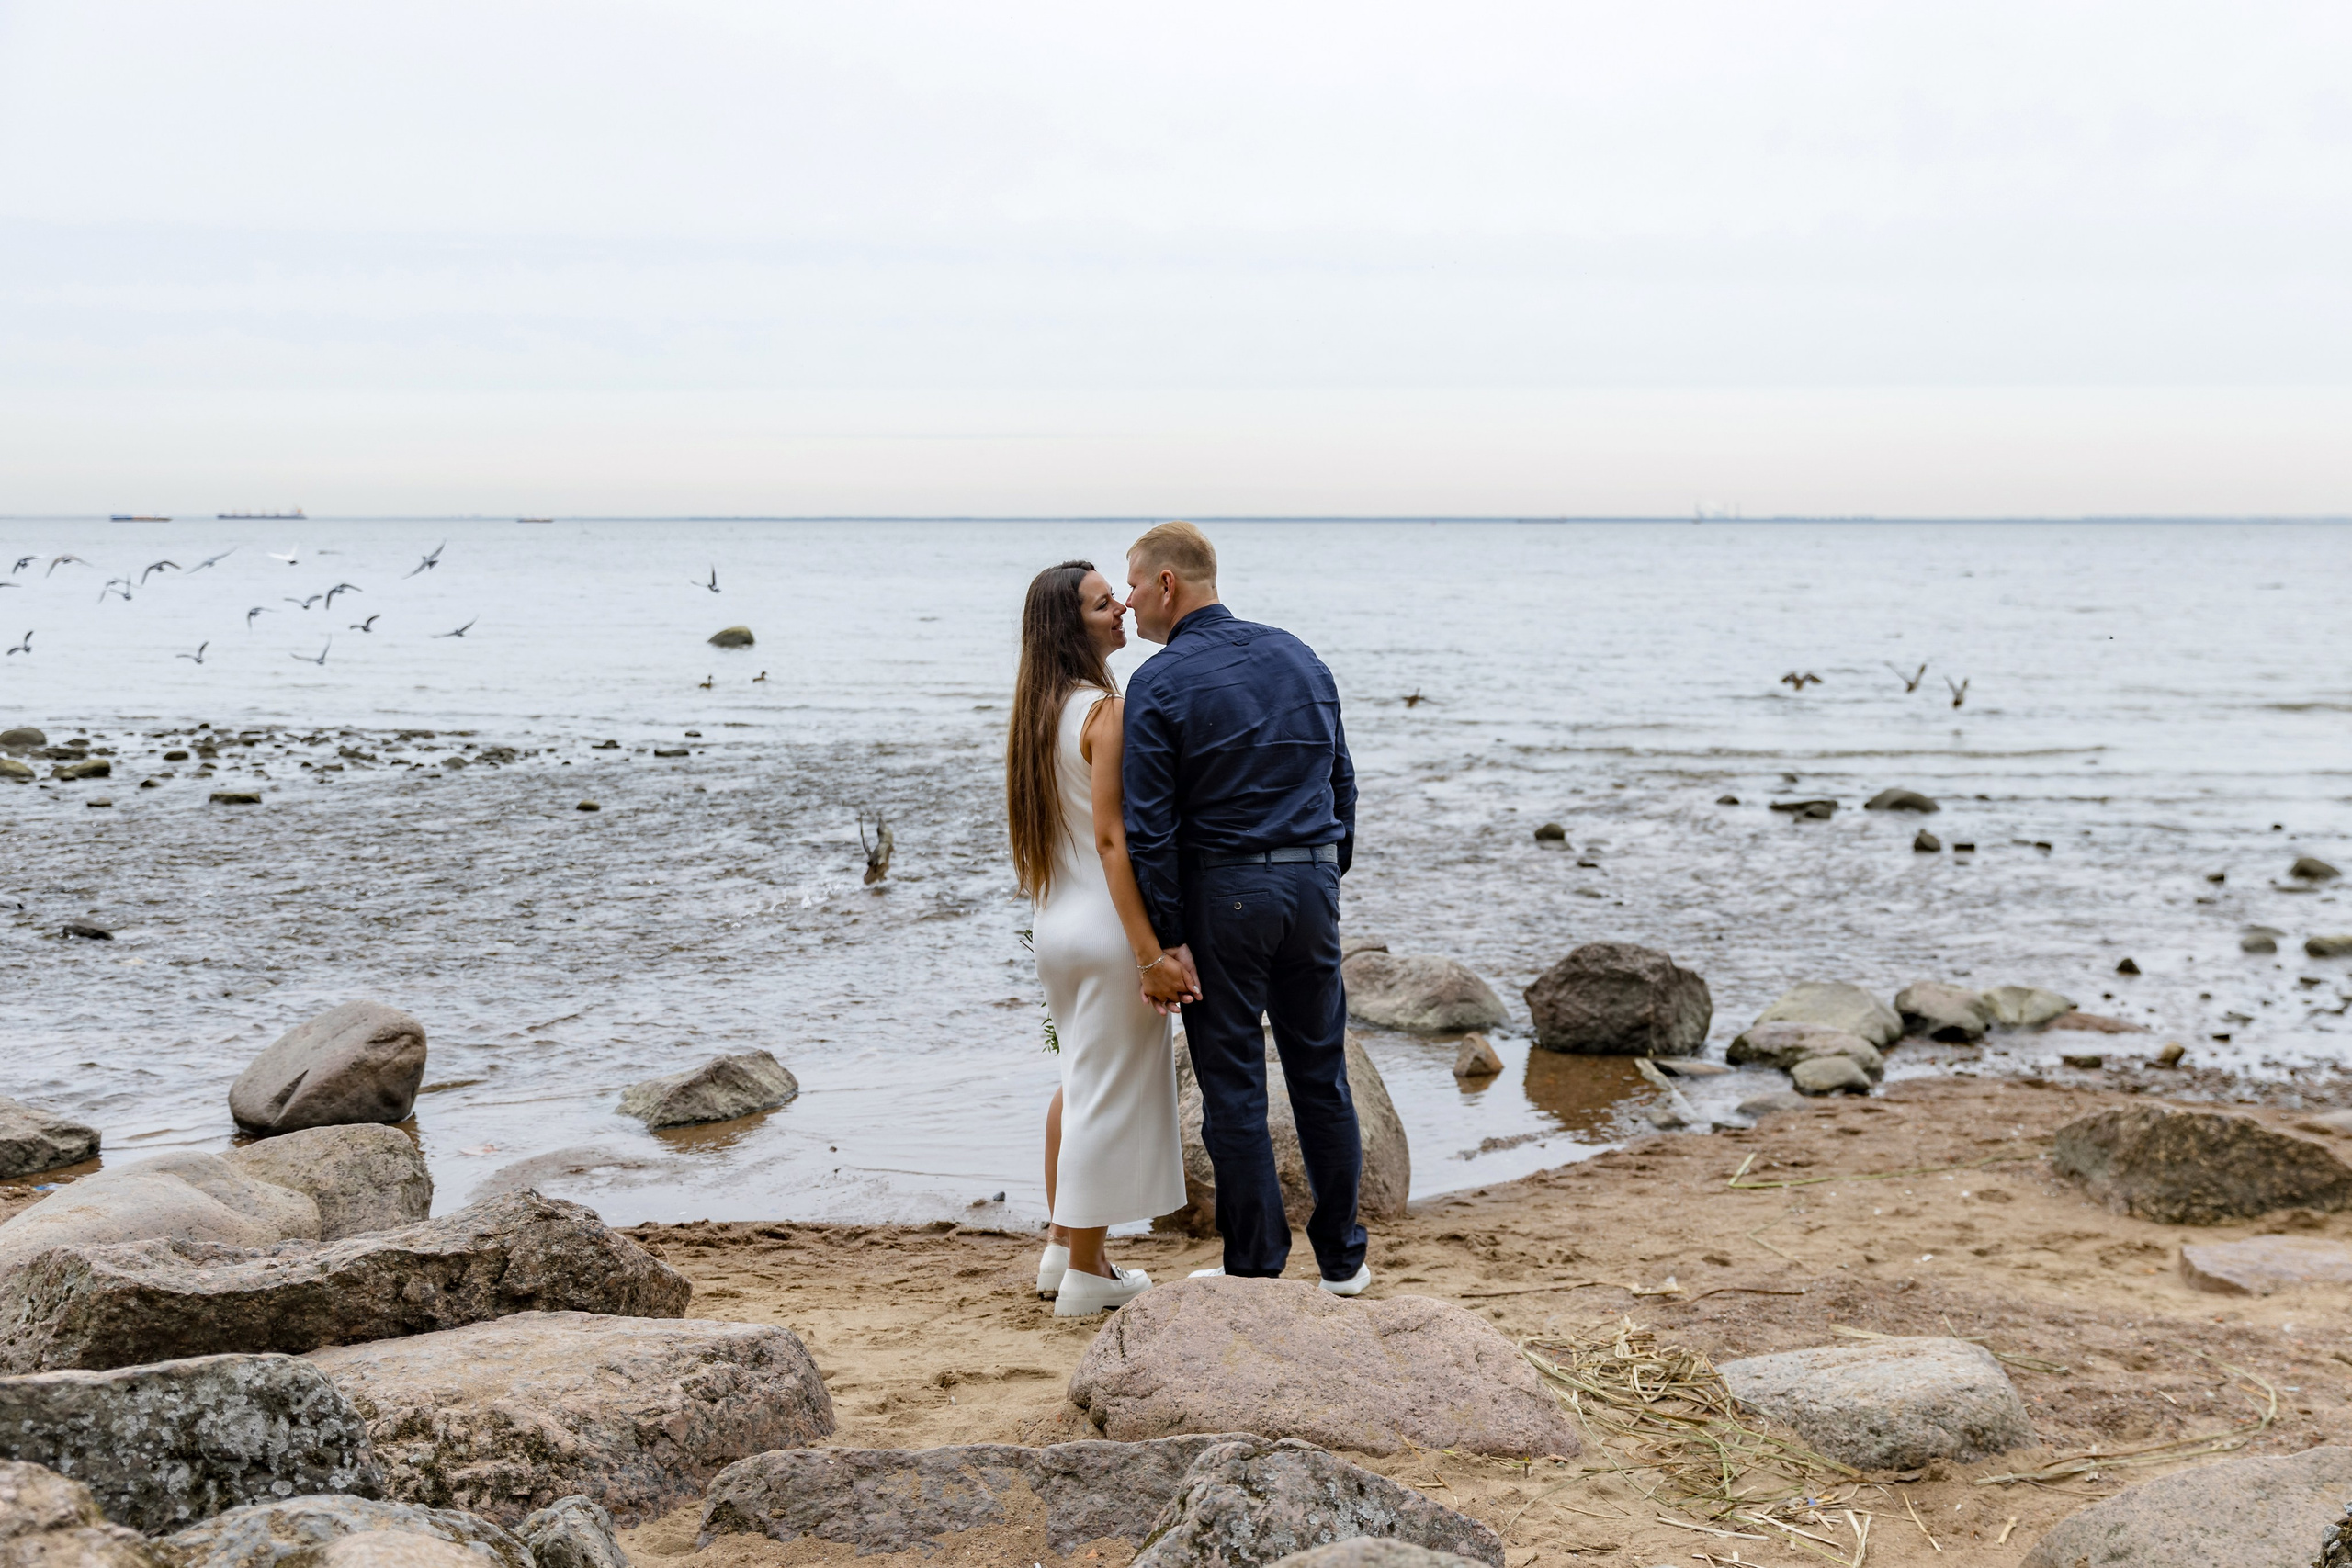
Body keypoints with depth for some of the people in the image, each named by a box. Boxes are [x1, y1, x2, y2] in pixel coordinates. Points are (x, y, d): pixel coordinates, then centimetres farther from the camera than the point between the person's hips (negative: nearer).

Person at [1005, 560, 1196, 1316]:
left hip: (1054, 923, 9)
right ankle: (1086, 1277, 9)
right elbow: (1112, 839, -22)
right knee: (1109, 1095, 1)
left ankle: (1063, 1251, 30)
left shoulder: (1036, 713, 9)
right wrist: (1152, 955, -22)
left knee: (1079, 1083, 22)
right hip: (1106, 925, -9)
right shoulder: (1104, 711, -17)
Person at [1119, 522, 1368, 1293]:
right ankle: (1342, 1258, 21)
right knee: (1321, 1073, 13)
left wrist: (1167, 938, -9)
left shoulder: (1159, 685, -9)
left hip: (1221, 890, -5)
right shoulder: (1299, 658, 9)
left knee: (1233, 1085, 3)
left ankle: (1257, 1268, 9)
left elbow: (1149, 826, -12)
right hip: (1311, 883, 5)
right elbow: (1341, 781, 14)